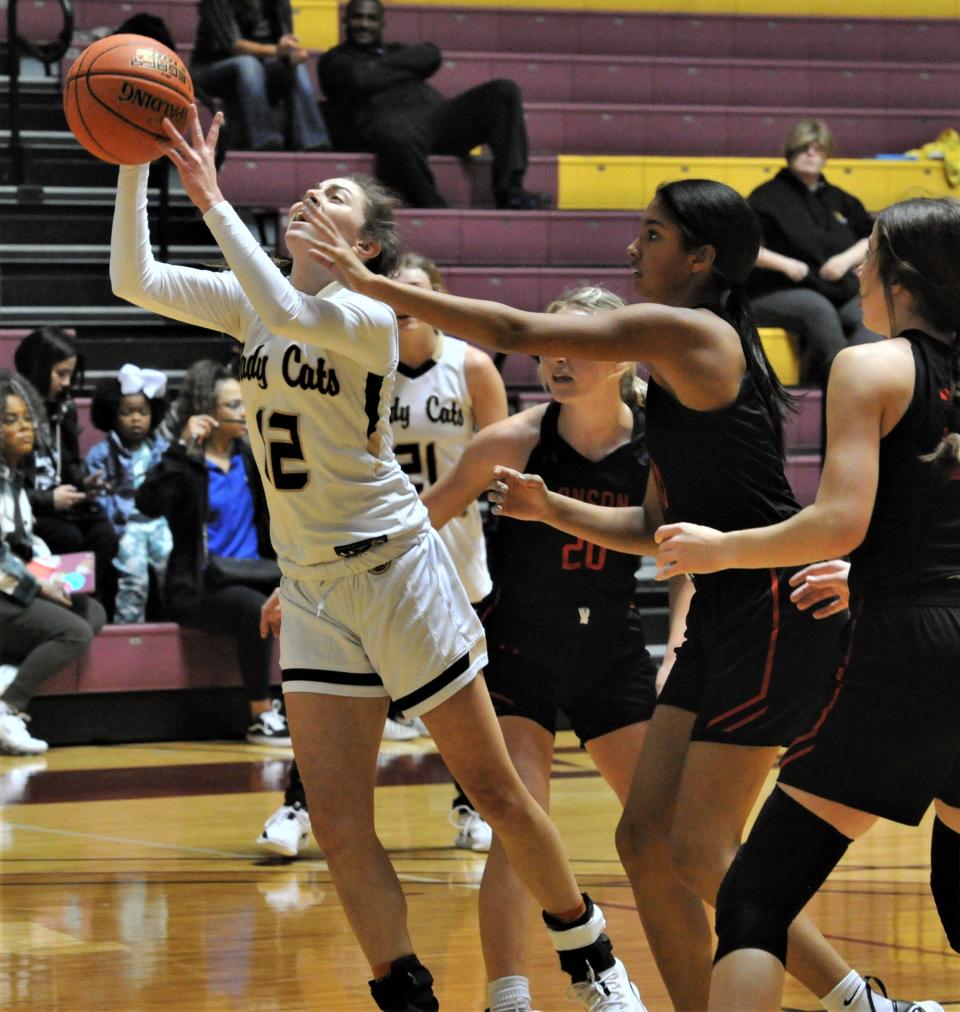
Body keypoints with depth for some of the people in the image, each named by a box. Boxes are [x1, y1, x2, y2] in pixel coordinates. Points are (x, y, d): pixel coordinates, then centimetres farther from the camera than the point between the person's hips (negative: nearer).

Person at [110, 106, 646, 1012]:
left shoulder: (368, 316, -14)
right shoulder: (251, 302, 6)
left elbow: (287, 312, -34)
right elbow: (134, 280, -2)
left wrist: (212, 201, -33)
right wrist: (135, 165, -13)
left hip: (395, 567, -5)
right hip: (310, 587, 5)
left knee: (492, 790, 3)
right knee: (337, 826, -3)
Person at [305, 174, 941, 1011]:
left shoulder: (687, 332, -11)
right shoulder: (682, 365, 18)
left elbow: (516, 332, -13)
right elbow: (659, 529, 22)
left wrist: (371, 283, -8)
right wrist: (552, 510, 12)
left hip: (774, 612, -10)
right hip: (723, 617, 10)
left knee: (703, 855, -9)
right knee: (647, 840, 6)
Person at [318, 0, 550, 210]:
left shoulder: (396, 50, 35)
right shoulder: (334, 60, 21)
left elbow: (431, 56, 11)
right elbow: (361, 79, -3)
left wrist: (387, 64, 5)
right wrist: (408, 71, 9)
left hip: (436, 112, 6)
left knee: (504, 92, -13)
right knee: (397, 138, -45)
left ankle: (509, 190, -25)